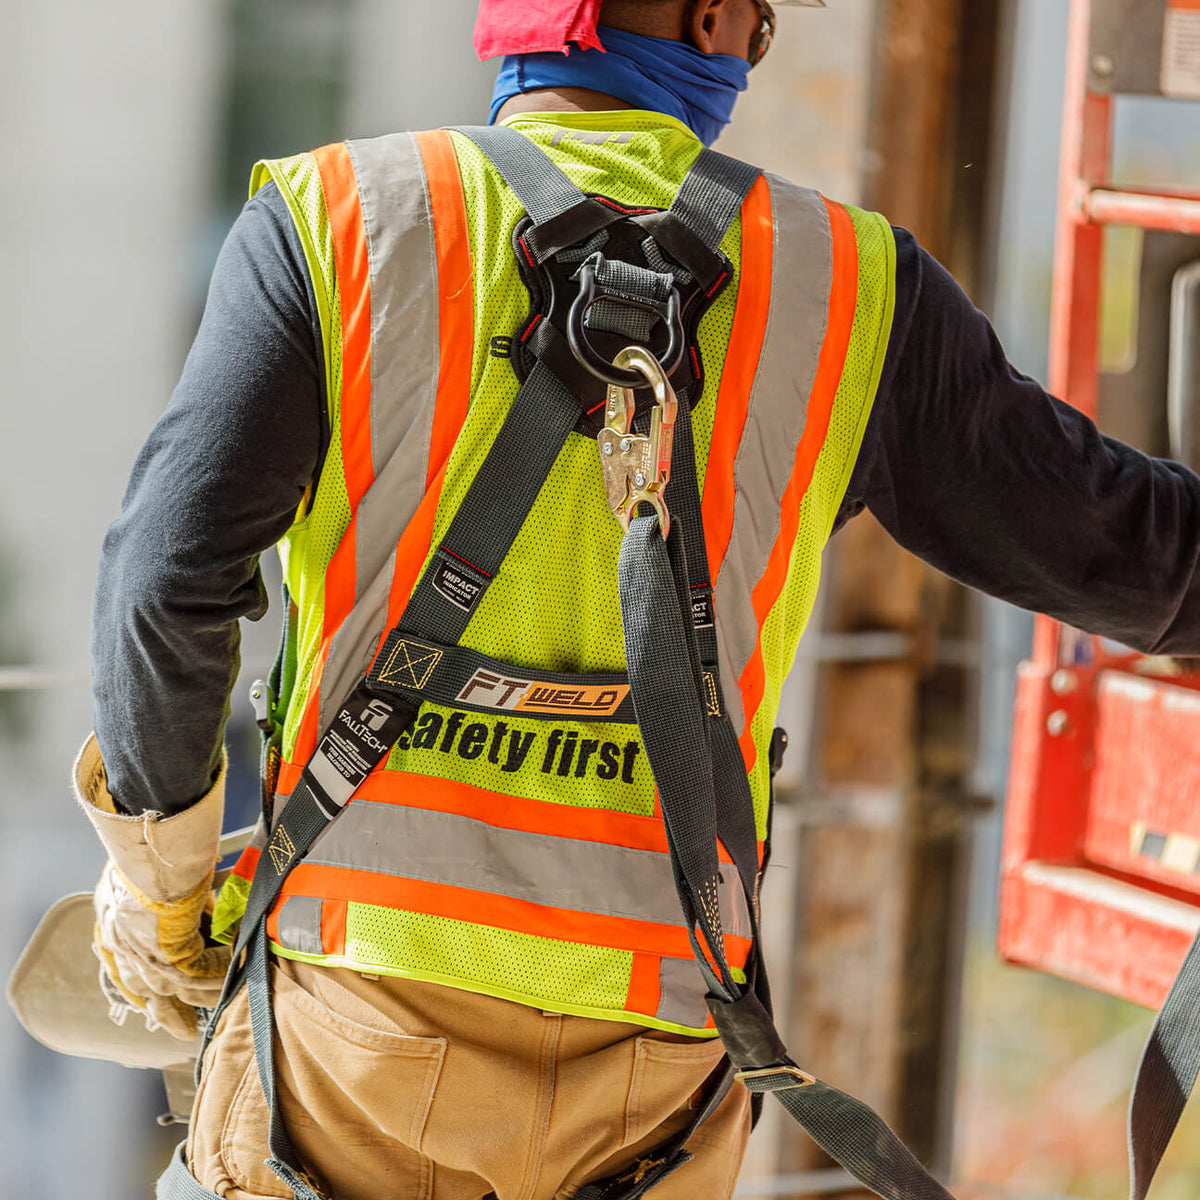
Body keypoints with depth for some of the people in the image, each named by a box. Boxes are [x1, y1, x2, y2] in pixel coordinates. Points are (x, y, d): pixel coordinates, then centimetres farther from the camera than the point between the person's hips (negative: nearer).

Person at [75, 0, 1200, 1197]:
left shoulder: (329, 221, -1)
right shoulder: (850, 289, 4)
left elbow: (171, 578, -8)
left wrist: (156, 880, 7)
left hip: (364, 982, -1)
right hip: (642, 1047, 1)